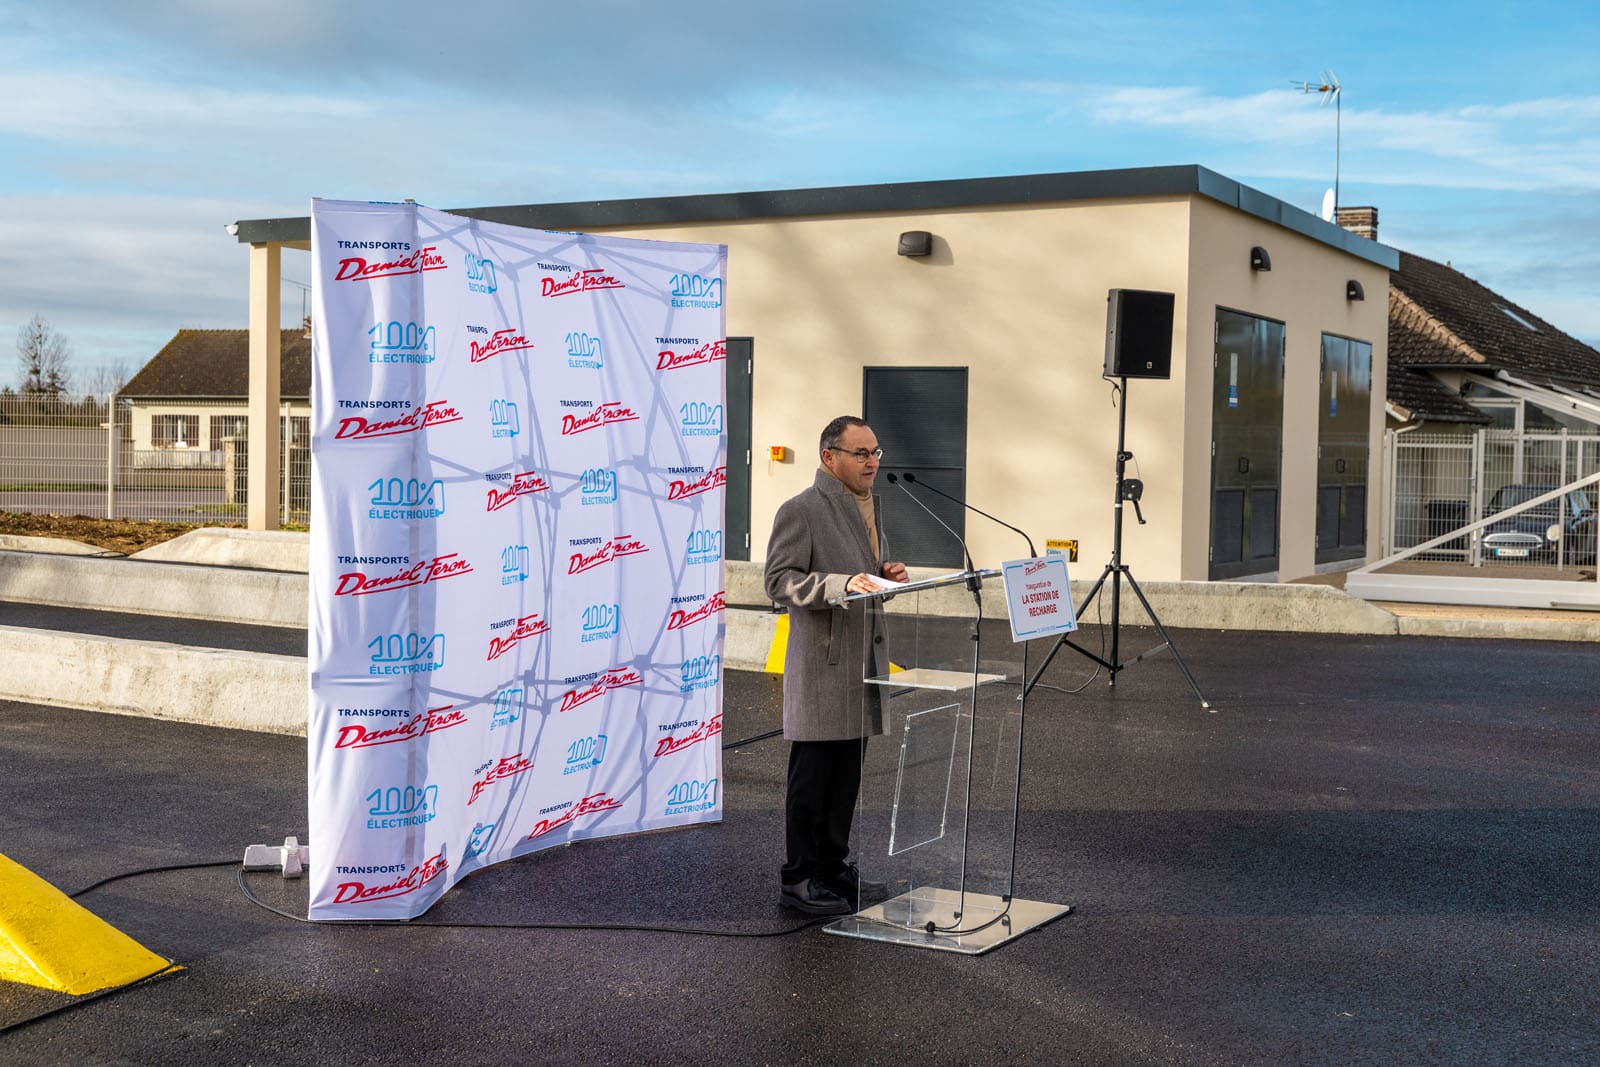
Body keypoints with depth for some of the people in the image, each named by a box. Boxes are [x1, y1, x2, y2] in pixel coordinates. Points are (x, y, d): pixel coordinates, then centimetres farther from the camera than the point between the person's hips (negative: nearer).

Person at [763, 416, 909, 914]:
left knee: (848, 773, 14)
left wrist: (887, 574, 5)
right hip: (821, 664, -8)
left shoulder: (869, 504, 16)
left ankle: (834, 864, 26)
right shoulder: (801, 510, -12)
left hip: (864, 658, 8)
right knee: (811, 775, -1)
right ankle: (799, 878, 7)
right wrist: (841, 584, -29)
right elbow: (779, 580, -17)